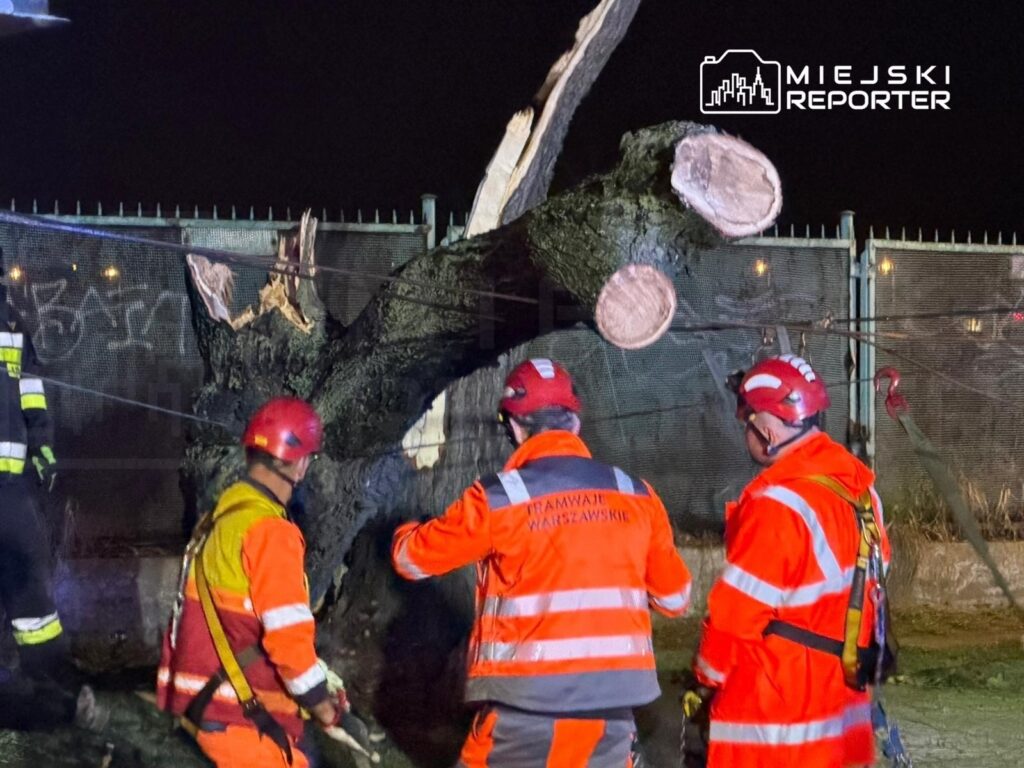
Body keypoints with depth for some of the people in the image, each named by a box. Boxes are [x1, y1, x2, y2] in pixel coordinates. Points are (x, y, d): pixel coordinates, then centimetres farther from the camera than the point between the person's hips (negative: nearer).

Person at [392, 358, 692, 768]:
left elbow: (413, 557, 8)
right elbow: (674, 597, 14)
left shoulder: (499, 499, -7)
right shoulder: (635, 495, 4)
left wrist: (405, 534, 31)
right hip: (612, 700, 4)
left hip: (529, 701, -3)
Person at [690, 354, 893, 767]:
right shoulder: (858, 485, 5)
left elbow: (739, 609, -16)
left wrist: (707, 679, -2)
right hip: (842, 684, 9)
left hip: (774, 699, -9)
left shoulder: (778, 503, -21)